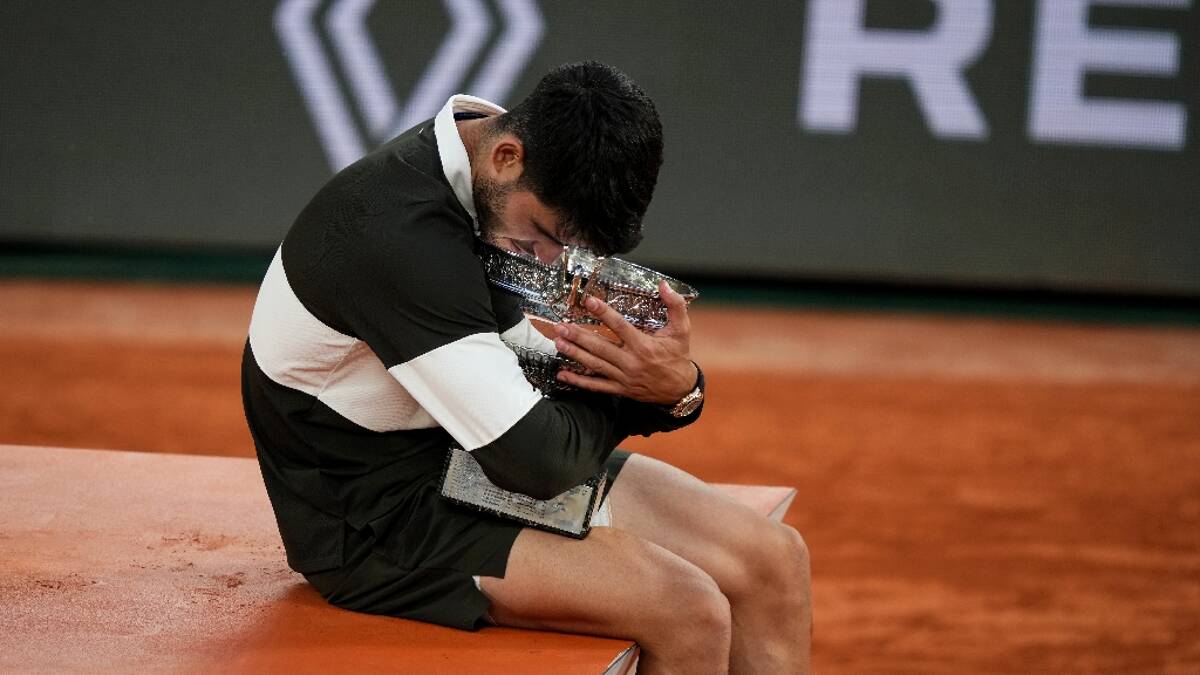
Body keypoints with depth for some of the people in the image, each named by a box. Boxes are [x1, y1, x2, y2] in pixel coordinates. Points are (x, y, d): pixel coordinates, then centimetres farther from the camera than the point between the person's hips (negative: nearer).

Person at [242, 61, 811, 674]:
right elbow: (536, 458, -30)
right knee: (690, 612, -25)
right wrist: (625, 390, -9)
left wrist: (679, 388, -18)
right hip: (382, 524, -9)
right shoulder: (398, 234, -30)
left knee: (774, 562, -2)